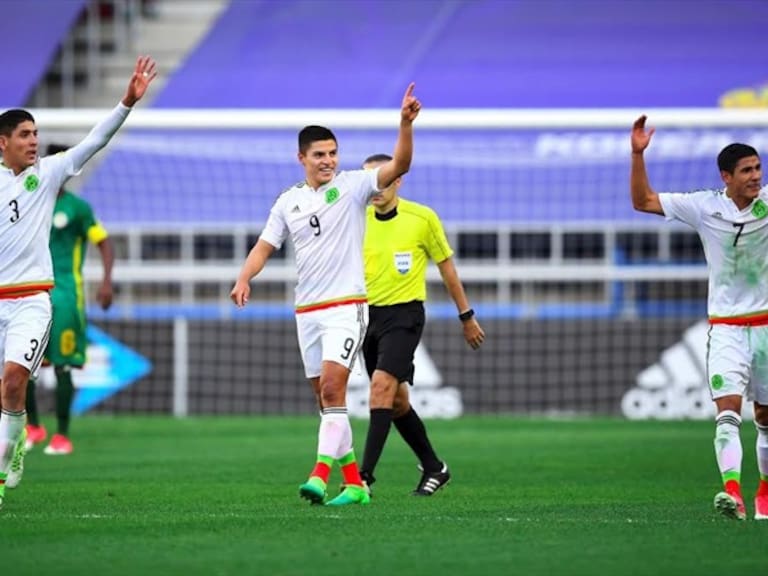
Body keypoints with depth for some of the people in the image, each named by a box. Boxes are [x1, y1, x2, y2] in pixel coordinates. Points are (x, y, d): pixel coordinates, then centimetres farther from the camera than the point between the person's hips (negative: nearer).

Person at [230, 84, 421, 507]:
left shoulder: (352, 186, -2)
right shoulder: (288, 202, 10)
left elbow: (398, 166, -15)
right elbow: (264, 247, 10)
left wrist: (406, 124, -30)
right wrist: (244, 278, -10)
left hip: (346, 306, -5)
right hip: (307, 311, 5)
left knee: (332, 390, -19)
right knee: (326, 399, 6)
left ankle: (320, 475, -24)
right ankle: (354, 484, 12)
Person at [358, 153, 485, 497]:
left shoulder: (422, 218, -7)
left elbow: (447, 268, 4)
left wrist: (467, 316, 8)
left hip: (404, 314, -5)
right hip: (368, 314, 5)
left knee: (382, 384, -22)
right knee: (396, 400, 12)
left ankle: (365, 473, -24)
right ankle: (433, 467, 28)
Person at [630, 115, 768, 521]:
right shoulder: (704, 207, -3)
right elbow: (643, 201, 2)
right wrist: (638, 155, -8)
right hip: (726, 328, -1)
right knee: (728, 410, -18)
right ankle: (732, 491, -31)